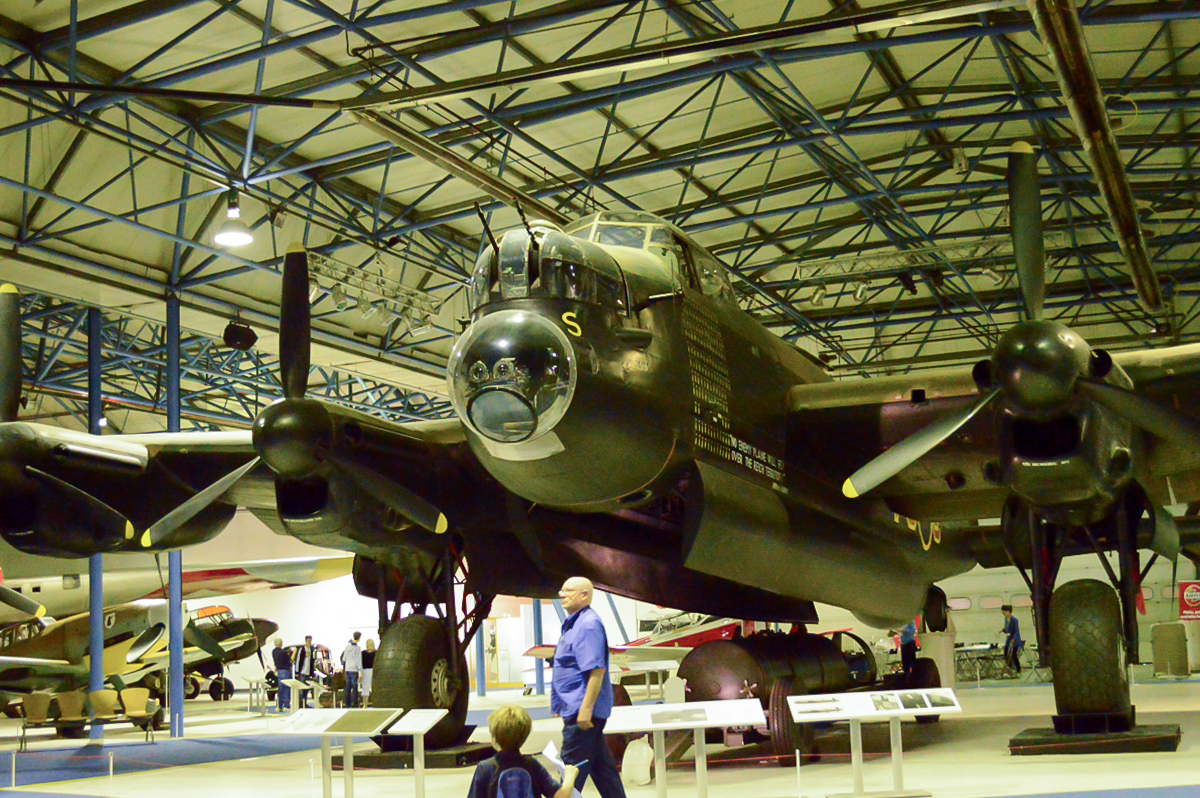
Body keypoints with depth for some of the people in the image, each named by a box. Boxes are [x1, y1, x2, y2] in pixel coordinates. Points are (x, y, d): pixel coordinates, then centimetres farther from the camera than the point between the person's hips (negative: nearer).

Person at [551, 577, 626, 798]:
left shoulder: (588, 624, -16)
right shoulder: (574, 623, 16)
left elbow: (596, 670, -23)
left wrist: (586, 709, -27)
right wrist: (558, 703, 24)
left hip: (582, 712, -10)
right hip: (577, 710, 10)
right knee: (601, 765, 13)